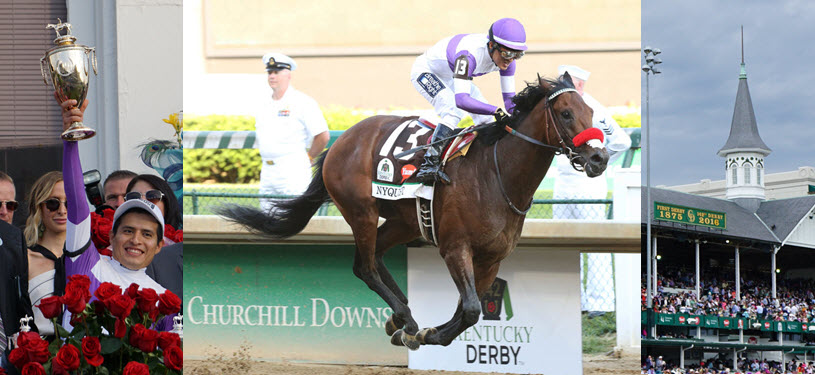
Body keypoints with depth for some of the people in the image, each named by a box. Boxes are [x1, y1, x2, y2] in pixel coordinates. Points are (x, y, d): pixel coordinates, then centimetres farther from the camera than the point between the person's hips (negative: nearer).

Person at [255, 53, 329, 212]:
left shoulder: (302, 102, -7)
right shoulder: (266, 103, 14)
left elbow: (322, 136, -9)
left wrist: (308, 157, -1)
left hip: (293, 172, -7)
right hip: (267, 172, 8)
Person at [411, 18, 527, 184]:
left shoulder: (505, 56, -21)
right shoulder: (470, 55, -44)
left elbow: (510, 97, -12)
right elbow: (461, 100, -54)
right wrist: (497, 111, -59)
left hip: (452, 77, 8)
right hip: (426, 71, -8)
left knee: (486, 118, 1)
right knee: (454, 112, -30)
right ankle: (429, 164, -30)